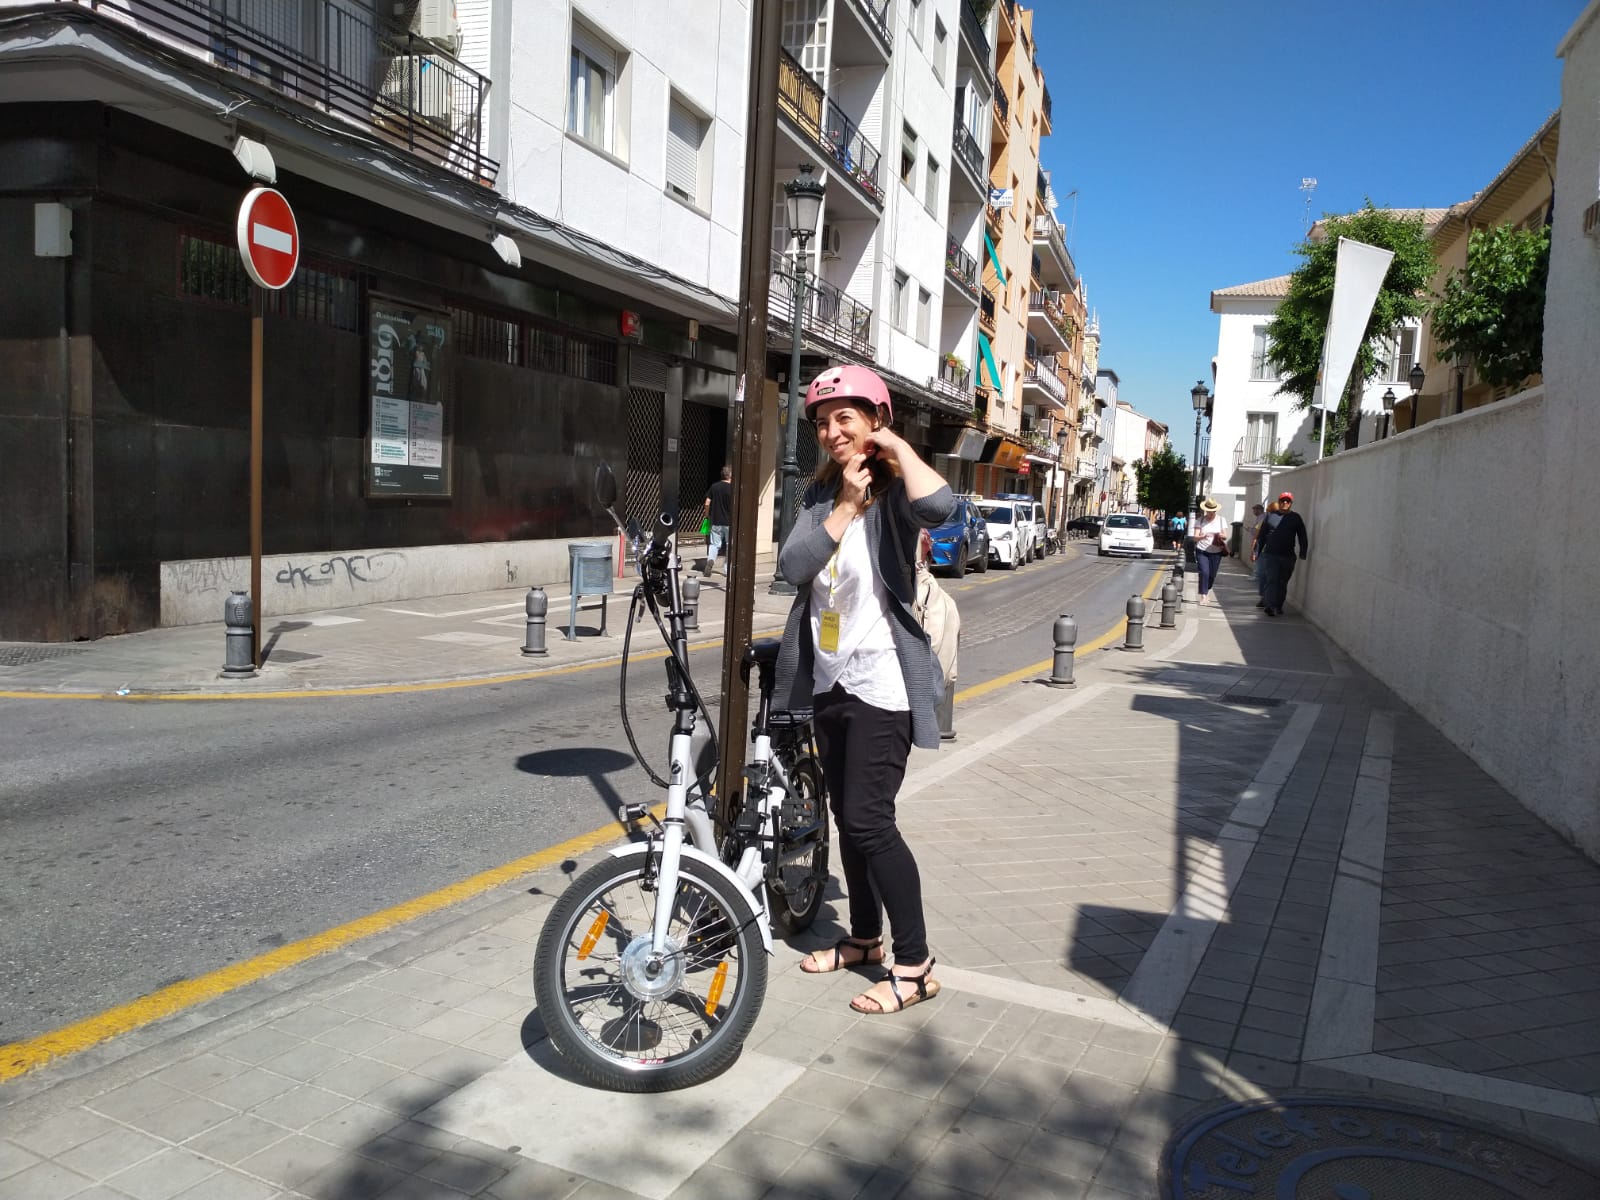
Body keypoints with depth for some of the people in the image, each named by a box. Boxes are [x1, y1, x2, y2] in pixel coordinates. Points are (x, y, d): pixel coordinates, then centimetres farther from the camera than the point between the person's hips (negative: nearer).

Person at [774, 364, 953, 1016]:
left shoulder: (893, 490, -9)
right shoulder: (821, 492, 9)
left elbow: (939, 507, -35)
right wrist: (846, 504, -12)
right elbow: (793, 565, -6)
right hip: (830, 679, 7)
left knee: (869, 820, -9)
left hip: (882, 682, -7)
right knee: (847, 816, 15)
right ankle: (865, 937, 32)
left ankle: (915, 966, 4)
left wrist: (898, 446, -19)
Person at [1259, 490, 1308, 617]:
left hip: (1288, 555, 1)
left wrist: (1303, 552, 2)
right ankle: (1270, 606, -18)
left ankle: (1278, 607, 16)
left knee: (1283, 582, 8)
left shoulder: (1295, 517, 7)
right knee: (1272, 580, -11)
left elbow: (1302, 536, 8)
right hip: (1271, 554, -1)